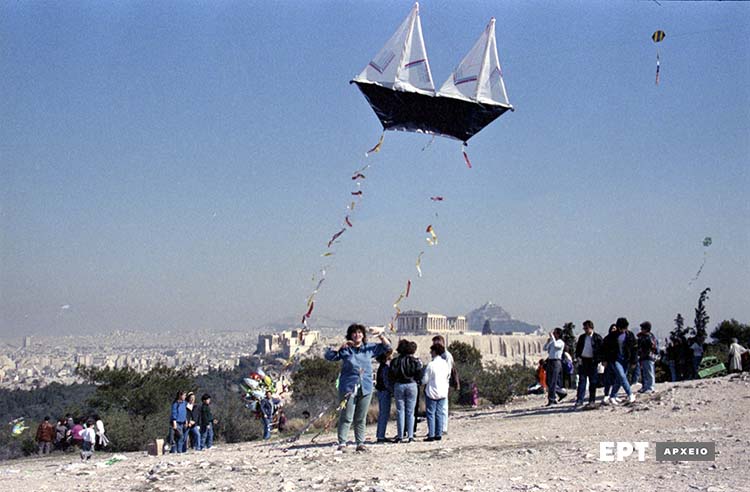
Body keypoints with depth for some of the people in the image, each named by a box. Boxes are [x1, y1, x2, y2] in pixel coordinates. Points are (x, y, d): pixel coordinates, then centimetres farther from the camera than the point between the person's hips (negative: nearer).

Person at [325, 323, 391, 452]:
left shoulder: (369, 348, 11)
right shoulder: (345, 350, 3)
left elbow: (387, 347, 16)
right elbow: (328, 356, -3)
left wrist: (381, 336, -1)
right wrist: (340, 347, -14)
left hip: (365, 388, 3)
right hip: (348, 388, -3)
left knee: (361, 419, 8)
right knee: (346, 418, -7)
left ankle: (360, 443, 14)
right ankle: (342, 443, -6)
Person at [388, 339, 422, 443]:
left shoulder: (395, 361, -1)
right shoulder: (415, 361, -5)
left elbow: (391, 376, -1)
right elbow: (419, 377, -5)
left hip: (398, 386, 1)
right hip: (411, 385, -1)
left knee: (400, 411, 5)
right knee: (410, 411, 5)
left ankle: (400, 436, 3)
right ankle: (410, 436, 2)